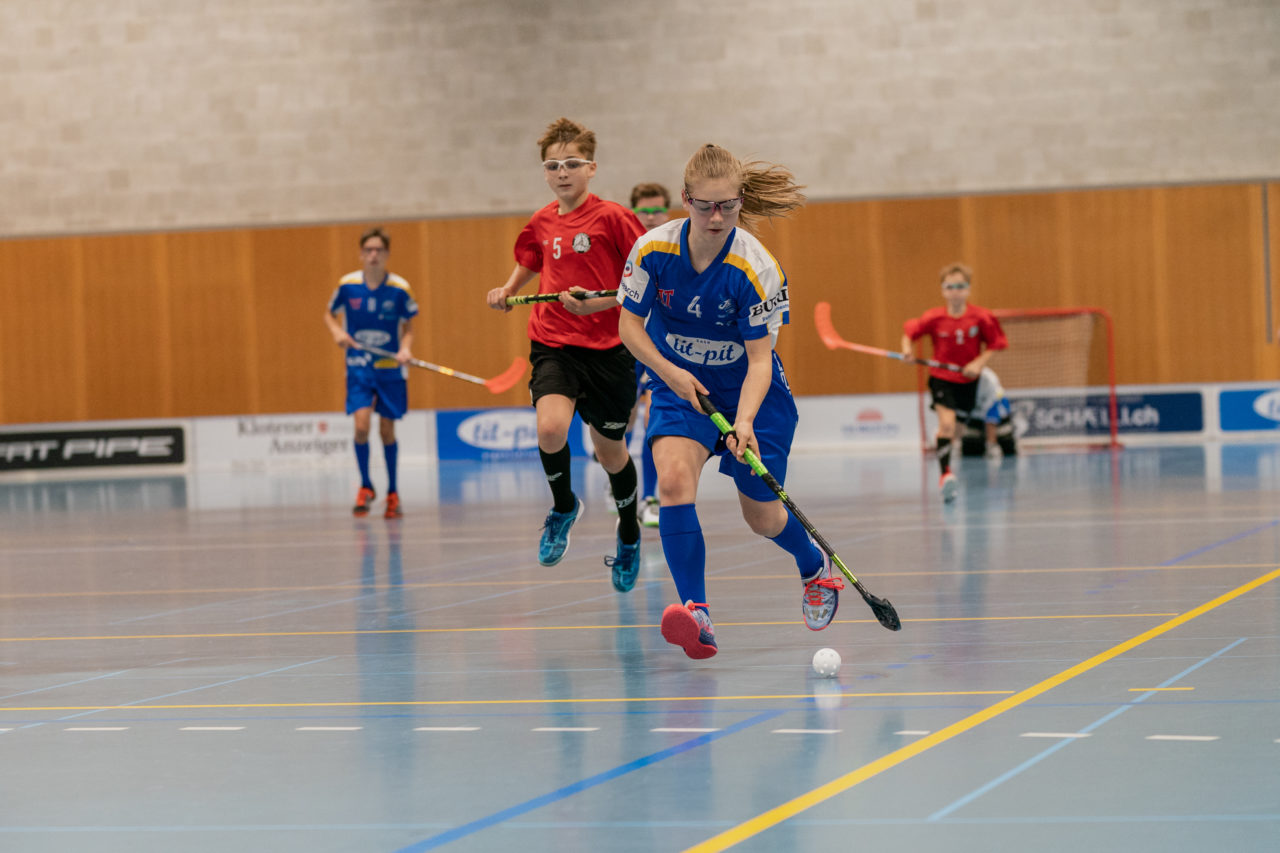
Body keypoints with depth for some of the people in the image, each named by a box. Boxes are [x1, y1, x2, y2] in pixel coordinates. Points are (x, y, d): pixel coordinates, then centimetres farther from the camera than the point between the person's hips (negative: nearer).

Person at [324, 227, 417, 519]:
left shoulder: (399, 288, -8)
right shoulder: (347, 284, -6)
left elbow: (408, 327, 3)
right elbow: (329, 314, 11)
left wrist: (405, 348, -17)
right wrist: (337, 331, -10)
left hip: (390, 369, 0)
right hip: (359, 367, 0)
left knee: (387, 430, 4)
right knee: (362, 424, -14)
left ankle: (392, 493, 21)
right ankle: (365, 487, 8)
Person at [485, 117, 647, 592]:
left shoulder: (612, 218, -8)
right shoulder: (542, 224, 7)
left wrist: (599, 302, -21)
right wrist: (507, 292, 10)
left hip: (608, 345, -2)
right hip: (553, 344, 3)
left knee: (610, 448, 11)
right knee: (550, 427, -25)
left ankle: (629, 538, 38)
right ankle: (563, 507, 5)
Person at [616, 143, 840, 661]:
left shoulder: (757, 270, -24)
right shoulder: (653, 249, -17)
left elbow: (760, 358, -21)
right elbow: (629, 325, -5)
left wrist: (744, 422, -36)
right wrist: (669, 373, -21)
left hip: (748, 392, -1)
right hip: (679, 385, 2)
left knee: (762, 517, 7)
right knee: (674, 478, -27)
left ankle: (815, 568, 42)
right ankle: (696, 615, -31)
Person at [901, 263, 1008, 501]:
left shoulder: (980, 317, -12)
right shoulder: (934, 318, -13)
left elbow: (995, 343, -3)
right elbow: (910, 329, 1)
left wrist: (980, 363, -16)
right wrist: (906, 347, -18)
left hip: (968, 379, 2)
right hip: (941, 377, -2)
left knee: (953, 427, 15)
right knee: (947, 423, -22)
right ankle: (945, 474, -20)